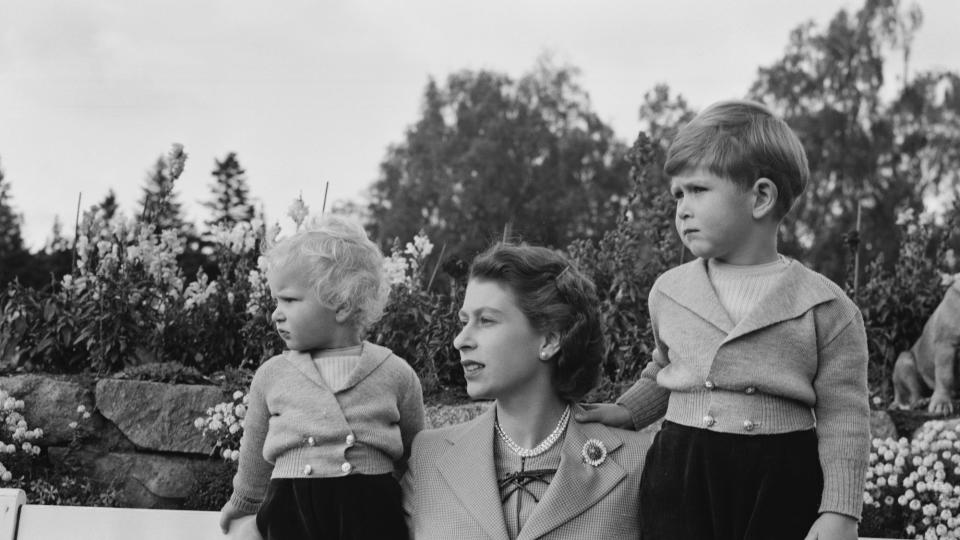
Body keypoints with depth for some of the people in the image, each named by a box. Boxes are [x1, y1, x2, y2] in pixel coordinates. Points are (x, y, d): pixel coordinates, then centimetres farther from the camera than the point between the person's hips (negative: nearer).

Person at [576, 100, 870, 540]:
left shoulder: (825, 307, -4)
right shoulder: (669, 291, 9)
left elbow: (842, 419, -4)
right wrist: (628, 411, 14)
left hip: (784, 486, -3)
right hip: (680, 478, 3)